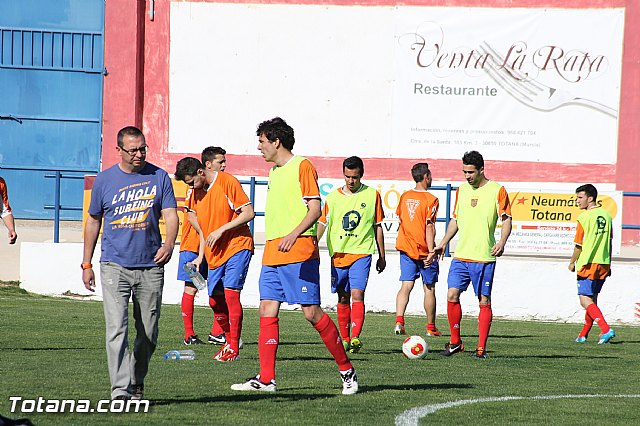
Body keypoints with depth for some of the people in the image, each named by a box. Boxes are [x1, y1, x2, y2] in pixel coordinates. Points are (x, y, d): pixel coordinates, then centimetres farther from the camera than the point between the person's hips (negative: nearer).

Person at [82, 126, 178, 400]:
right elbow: (93, 221, 14)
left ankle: (137, 384, 26)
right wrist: (86, 264, 14)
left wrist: (169, 244, -22)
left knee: (148, 333, 7)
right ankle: (120, 390, -19)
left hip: (150, 267, 1)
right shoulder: (104, 180, 5)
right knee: (117, 328, -14)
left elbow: (170, 214, -1)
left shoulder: (159, 177, 4)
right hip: (114, 266, -1)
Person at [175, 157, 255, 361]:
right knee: (215, 299, 5)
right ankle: (229, 340, 20)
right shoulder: (198, 192, 11)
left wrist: (221, 230, -19)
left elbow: (249, 213, -15)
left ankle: (233, 348, -13)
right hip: (215, 253, 8)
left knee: (231, 292, -17)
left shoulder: (228, 182, -12)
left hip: (237, 246, -8)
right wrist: (201, 256, 15)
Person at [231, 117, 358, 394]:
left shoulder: (302, 166, -5)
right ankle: (266, 379, -1)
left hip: (299, 254, -8)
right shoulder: (274, 172, 20)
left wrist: (294, 234, -28)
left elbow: (315, 209, -13)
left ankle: (346, 369, 5)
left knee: (311, 312, -8)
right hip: (272, 255, 8)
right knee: (267, 312, 0)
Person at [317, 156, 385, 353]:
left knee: (357, 295, -16)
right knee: (343, 298, 7)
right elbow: (322, 224, 11)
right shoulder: (333, 197, 6)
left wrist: (382, 256, 11)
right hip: (338, 254, 2)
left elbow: (378, 227, 9)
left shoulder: (372, 195, 3)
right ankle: (344, 339, 16)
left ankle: (355, 337, -23)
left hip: (362, 253, -2)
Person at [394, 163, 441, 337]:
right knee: (429, 288, 7)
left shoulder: (405, 197, 7)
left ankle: (399, 321, -16)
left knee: (406, 286, 2)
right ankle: (431, 328, 14)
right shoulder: (431, 200, -12)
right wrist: (431, 251, -17)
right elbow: (429, 226, -17)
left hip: (405, 249, 5)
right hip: (423, 250, -5)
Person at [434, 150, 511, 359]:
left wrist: (502, 242, -21)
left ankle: (481, 348, 4)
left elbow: (506, 219, -5)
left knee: (484, 301, -1)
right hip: (461, 255, 4)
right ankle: (455, 342, 7)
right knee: (452, 295, -6)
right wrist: (443, 243, 16)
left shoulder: (497, 190, -3)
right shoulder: (461, 190, 13)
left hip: (484, 257, -4)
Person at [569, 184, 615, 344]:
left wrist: (572, 263, 5)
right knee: (592, 299, 16)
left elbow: (579, 245, -9)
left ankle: (606, 330, -22)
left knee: (585, 301, -6)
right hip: (603, 265, 7)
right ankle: (583, 335, 22)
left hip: (587, 264, -7)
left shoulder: (584, 217, -11)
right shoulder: (606, 215, 8)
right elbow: (609, 242, 13)